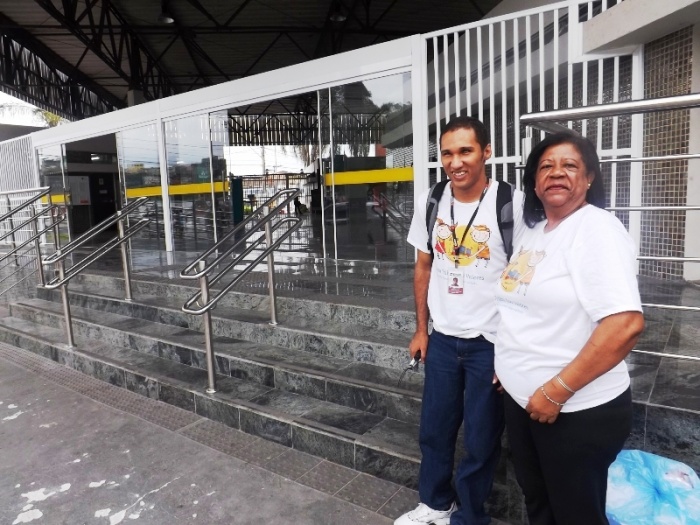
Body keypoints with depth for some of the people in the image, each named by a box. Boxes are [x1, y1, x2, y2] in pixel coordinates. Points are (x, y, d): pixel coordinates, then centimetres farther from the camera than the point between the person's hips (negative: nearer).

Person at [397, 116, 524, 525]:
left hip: (492, 342, -4)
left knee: (481, 440, 12)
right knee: (434, 429, 19)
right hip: (442, 339, 4)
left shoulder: (512, 204, -14)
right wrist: (421, 330, 10)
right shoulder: (430, 202, 0)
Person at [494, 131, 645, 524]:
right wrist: (508, 365, 13)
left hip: (579, 410, -7)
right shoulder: (533, 232, 8)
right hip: (523, 400, 8)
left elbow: (626, 324, -28)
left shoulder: (597, 229, -17)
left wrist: (557, 391, -24)